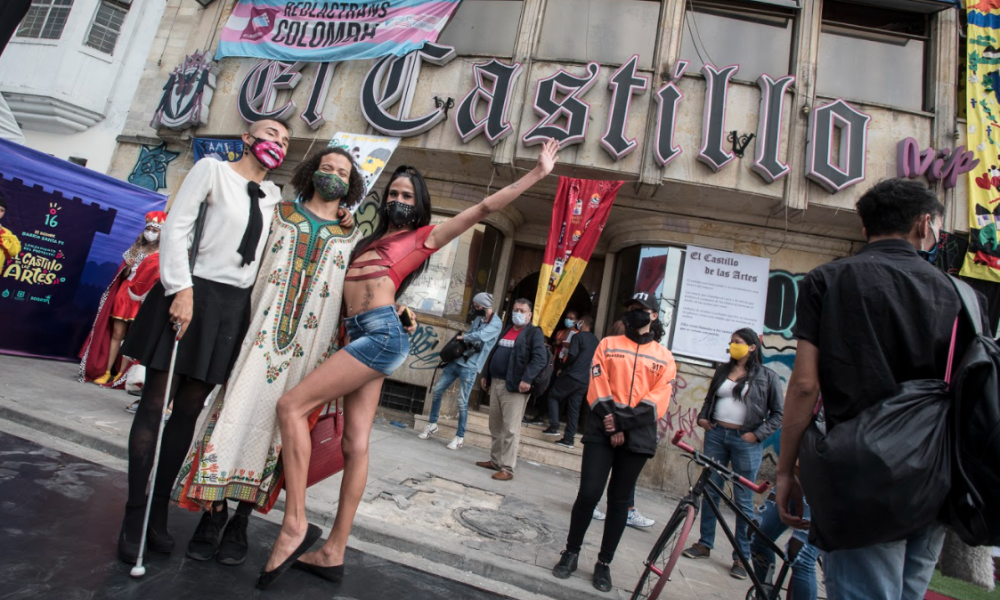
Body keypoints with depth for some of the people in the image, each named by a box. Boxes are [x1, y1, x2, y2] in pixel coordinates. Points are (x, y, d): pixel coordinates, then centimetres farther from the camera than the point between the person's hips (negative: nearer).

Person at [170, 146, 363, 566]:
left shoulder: (353, 237, 12)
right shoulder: (278, 214, 13)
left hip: (308, 344, 0)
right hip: (262, 331, 0)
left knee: (274, 423, 3)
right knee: (238, 411, -4)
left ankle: (241, 520, 16)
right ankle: (215, 510, 11)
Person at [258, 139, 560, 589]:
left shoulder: (425, 236, 7)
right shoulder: (374, 239, 25)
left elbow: (485, 208, 3)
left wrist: (538, 173, 1)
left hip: (381, 334, -7)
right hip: (365, 336, 7)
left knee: (291, 406, -13)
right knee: (355, 445, 6)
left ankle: (295, 525, -8)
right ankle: (333, 553, 14)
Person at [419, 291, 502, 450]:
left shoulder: (496, 323, -10)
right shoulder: (478, 319, 14)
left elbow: (480, 336, -26)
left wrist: (463, 337, -10)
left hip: (470, 366, -7)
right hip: (456, 359, 8)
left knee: (462, 402, -3)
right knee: (438, 390, 9)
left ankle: (460, 437, 11)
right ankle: (432, 424, 25)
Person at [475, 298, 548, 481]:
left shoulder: (534, 332, -4)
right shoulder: (507, 330, 20)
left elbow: (540, 358, -16)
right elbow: (494, 353, 25)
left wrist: (527, 379, -26)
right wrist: (486, 375, 20)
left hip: (514, 387, -8)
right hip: (496, 383, 8)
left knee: (510, 429, -5)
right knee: (495, 426, 15)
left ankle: (507, 468, 1)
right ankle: (495, 461, 27)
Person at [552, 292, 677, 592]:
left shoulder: (664, 357, 8)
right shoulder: (608, 344, 8)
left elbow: (658, 400, -2)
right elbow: (597, 386, -1)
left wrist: (623, 422, -13)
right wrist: (610, 419, -13)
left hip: (638, 436, 1)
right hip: (602, 430, -1)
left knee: (619, 500, 9)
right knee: (589, 493, -5)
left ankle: (604, 563, 23)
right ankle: (571, 553, 17)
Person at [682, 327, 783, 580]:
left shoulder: (768, 376, -1)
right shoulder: (723, 369, 10)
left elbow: (778, 414, -1)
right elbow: (710, 397, 20)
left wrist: (757, 434, -11)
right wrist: (702, 417, 4)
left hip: (745, 441, -4)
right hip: (716, 434, 4)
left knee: (743, 500, 4)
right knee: (709, 491, 9)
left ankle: (742, 557, 16)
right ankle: (705, 544, 23)